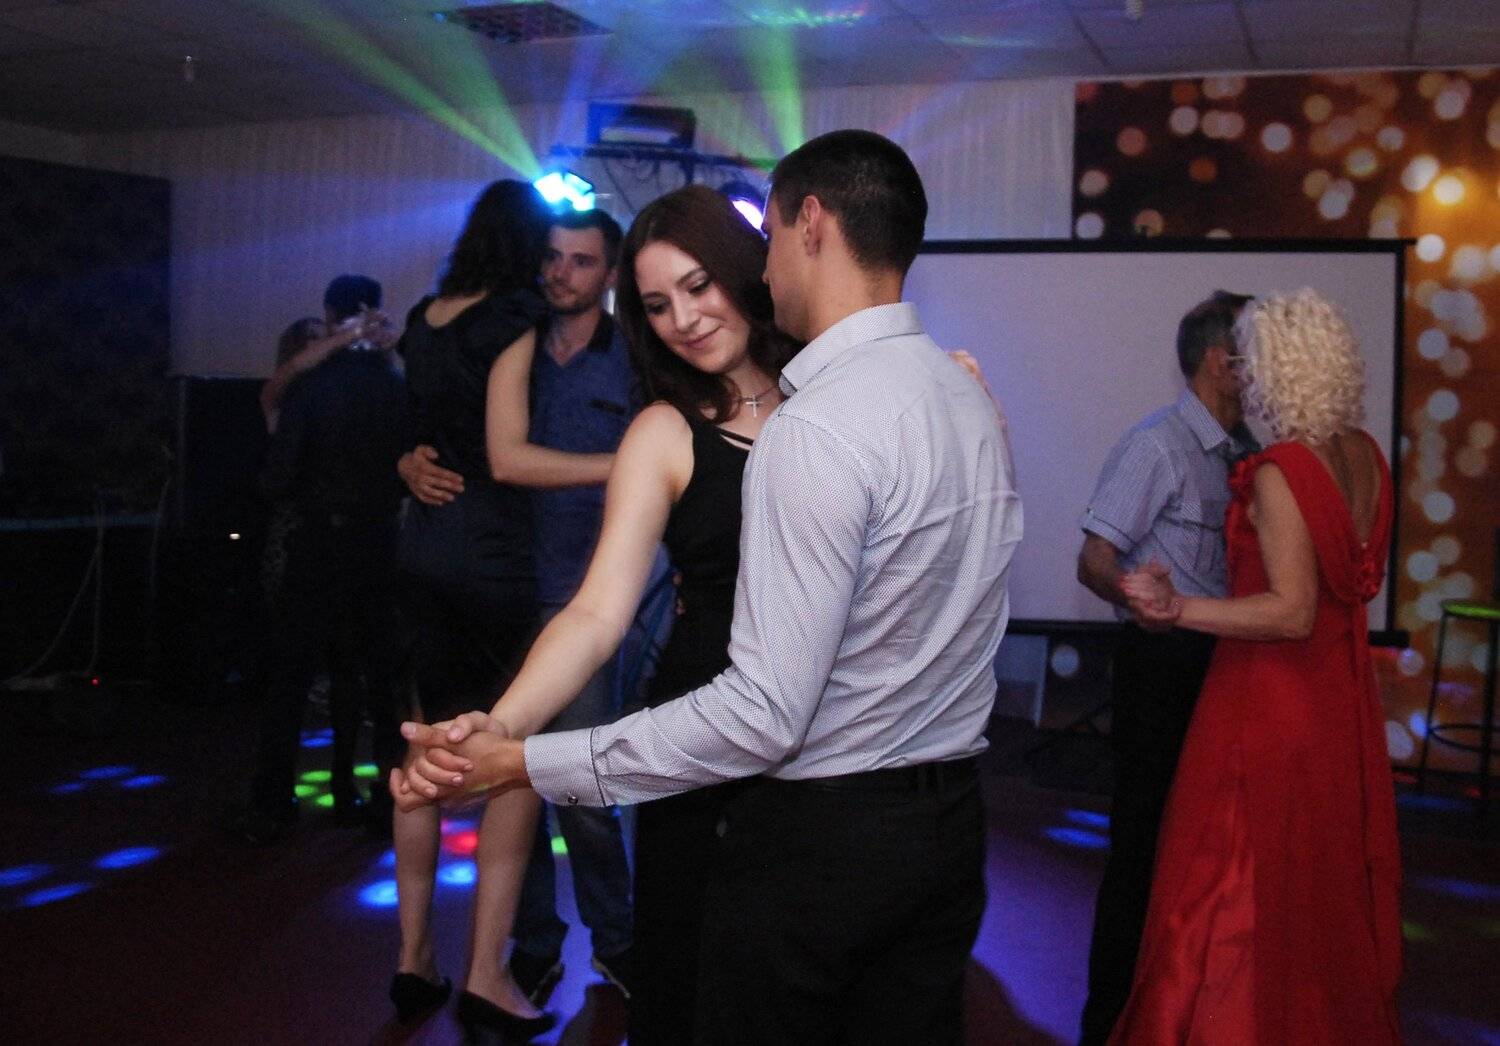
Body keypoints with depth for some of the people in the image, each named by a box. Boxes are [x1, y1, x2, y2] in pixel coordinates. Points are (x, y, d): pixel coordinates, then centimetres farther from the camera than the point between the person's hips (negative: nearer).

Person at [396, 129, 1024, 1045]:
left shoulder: (815, 429, -22)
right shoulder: (971, 397, 4)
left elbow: (767, 713, -24)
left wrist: (527, 762, -20)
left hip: (816, 833, -8)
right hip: (950, 821, 8)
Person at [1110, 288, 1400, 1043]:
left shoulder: (1281, 474, -21)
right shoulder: (1365, 456, 2)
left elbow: (1292, 612, -25)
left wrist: (1178, 608, -27)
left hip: (1272, 703, -9)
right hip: (1342, 700, 9)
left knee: (1238, 894, 3)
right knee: (1330, 882, 21)